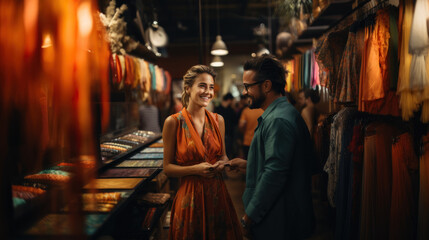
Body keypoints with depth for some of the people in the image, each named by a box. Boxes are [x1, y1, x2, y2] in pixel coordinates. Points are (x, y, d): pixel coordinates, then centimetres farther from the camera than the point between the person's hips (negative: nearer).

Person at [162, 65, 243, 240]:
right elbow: (167, 168, -5)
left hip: (217, 193, 4)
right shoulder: (173, 122, -9)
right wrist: (195, 169, -19)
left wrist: (222, 163, -6)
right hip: (190, 197, -4)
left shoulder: (218, 120, 4)